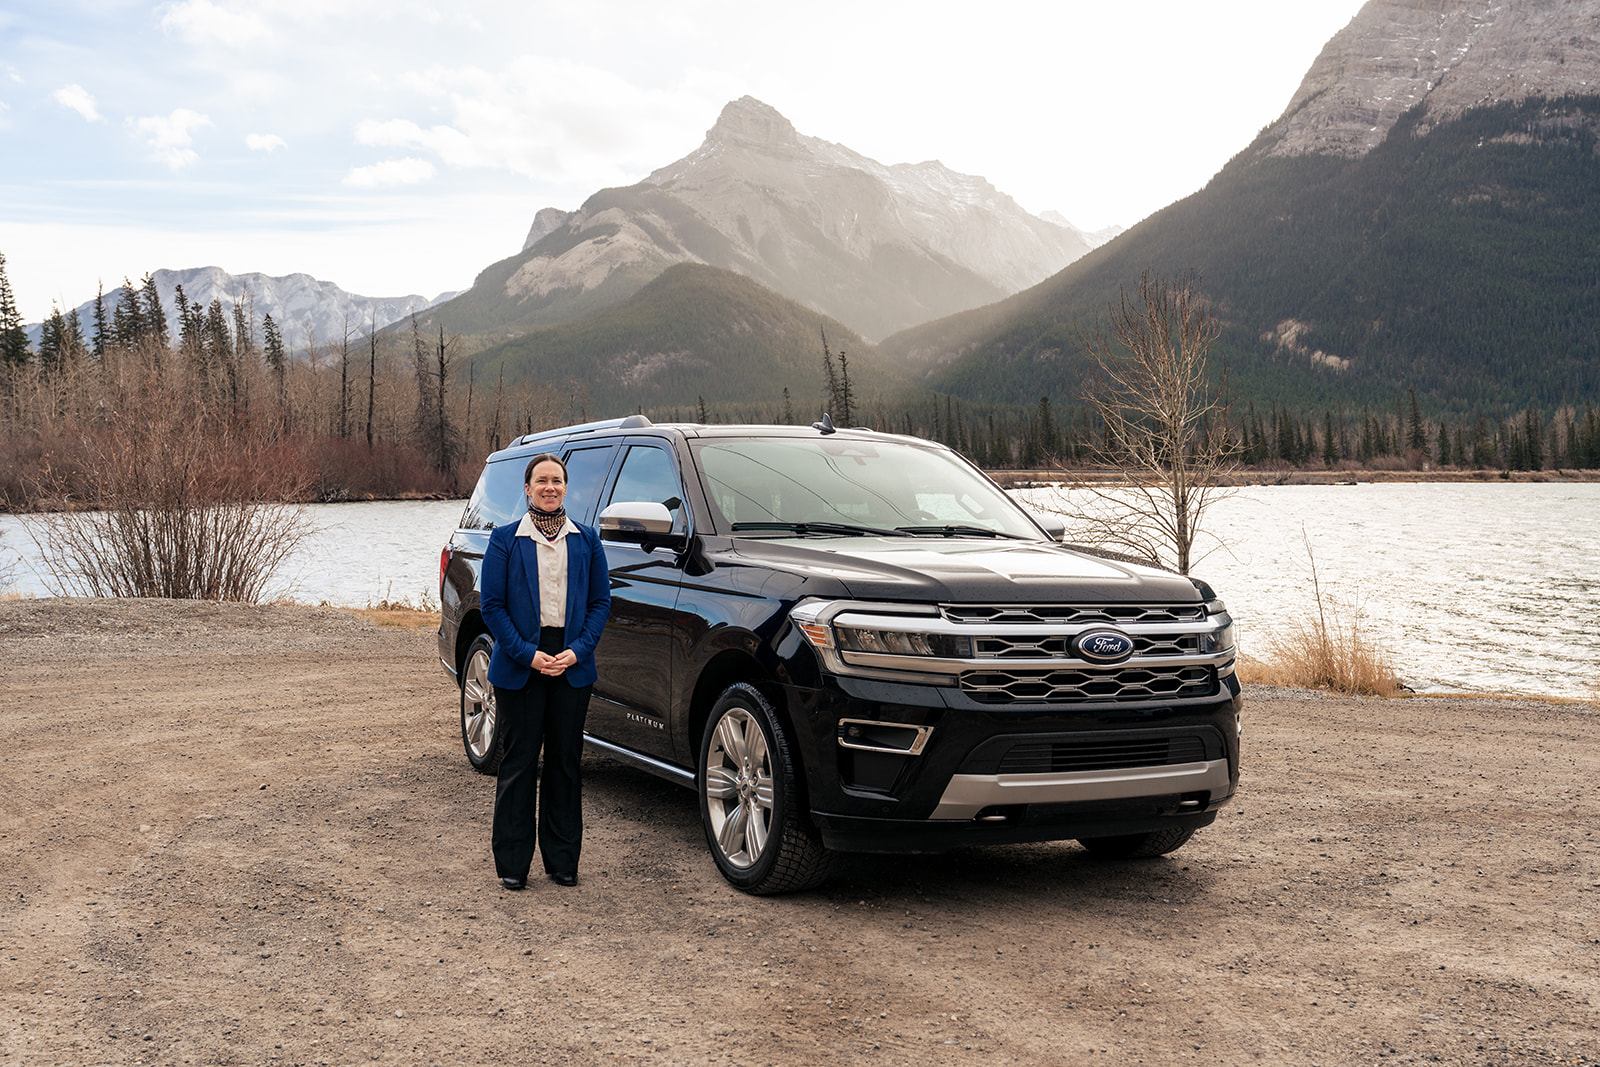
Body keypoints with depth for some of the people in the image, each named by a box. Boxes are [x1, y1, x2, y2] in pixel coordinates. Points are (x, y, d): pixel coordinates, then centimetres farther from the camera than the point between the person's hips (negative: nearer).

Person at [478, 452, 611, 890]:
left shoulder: (587, 540, 7)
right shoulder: (506, 538, 0)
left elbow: (601, 601, 6)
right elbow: (492, 605, -3)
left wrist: (577, 651, -9)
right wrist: (528, 654, -13)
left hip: (572, 664, 2)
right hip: (519, 666, -2)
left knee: (566, 761, 7)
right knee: (519, 762, 2)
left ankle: (562, 860, 16)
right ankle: (512, 863, 10)